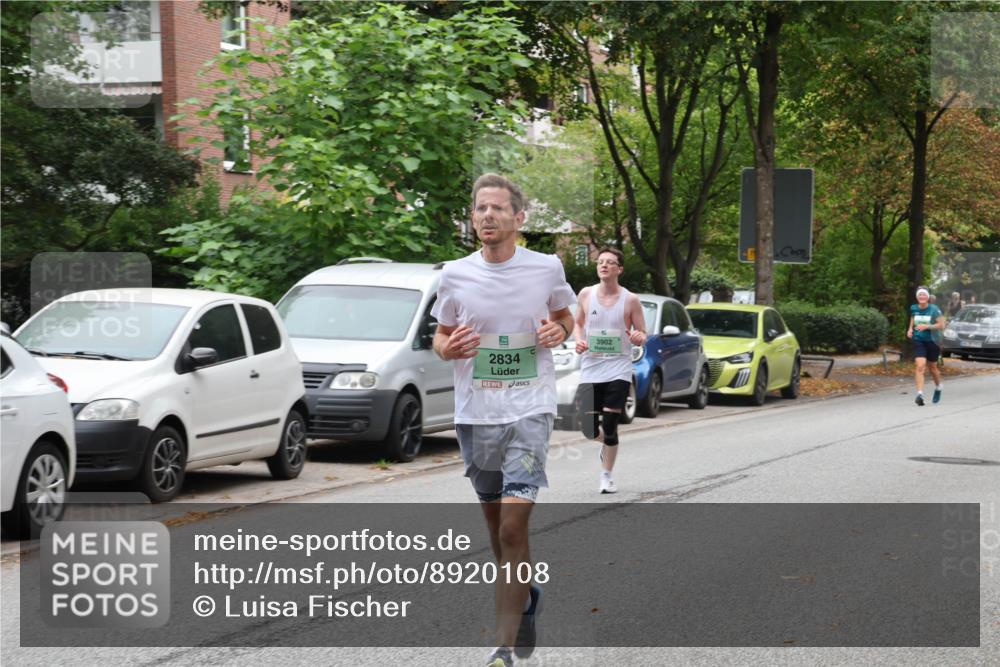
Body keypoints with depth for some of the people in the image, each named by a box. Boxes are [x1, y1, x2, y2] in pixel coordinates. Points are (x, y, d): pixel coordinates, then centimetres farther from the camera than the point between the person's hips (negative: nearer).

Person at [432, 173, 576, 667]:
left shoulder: (546, 269, -1)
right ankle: (527, 597, 41)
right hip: (474, 415, 3)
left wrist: (560, 331, -6)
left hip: (530, 410, -3)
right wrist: (447, 348, -11)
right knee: (496, 525, 14)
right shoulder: (455, 275, 1)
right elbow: (441, 336, 13)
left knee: (513, 527, -13)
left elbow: (565, 316, 17)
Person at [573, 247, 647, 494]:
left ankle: (606, 475, 8)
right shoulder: (586, 294, 4)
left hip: (618, 369, -2)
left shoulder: (630, 300, -2)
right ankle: (606, 444, 36)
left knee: (610, 425, -8)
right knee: (589, 429, 0)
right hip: (590, 369, 2)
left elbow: (642, 335, 4)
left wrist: (638, 337, -20)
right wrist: (578, 340, -2)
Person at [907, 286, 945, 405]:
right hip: (918, 341, 1)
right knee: (920, 366, -18)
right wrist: (910, 329, 1)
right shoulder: (914, 309, 2)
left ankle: (938, 388, 44)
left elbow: (941, 325, -11)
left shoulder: (934, 309, -9)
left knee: (933, 368, 14)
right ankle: (920, 394, -25)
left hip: (932, 341, -1)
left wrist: (926, 326, -21)